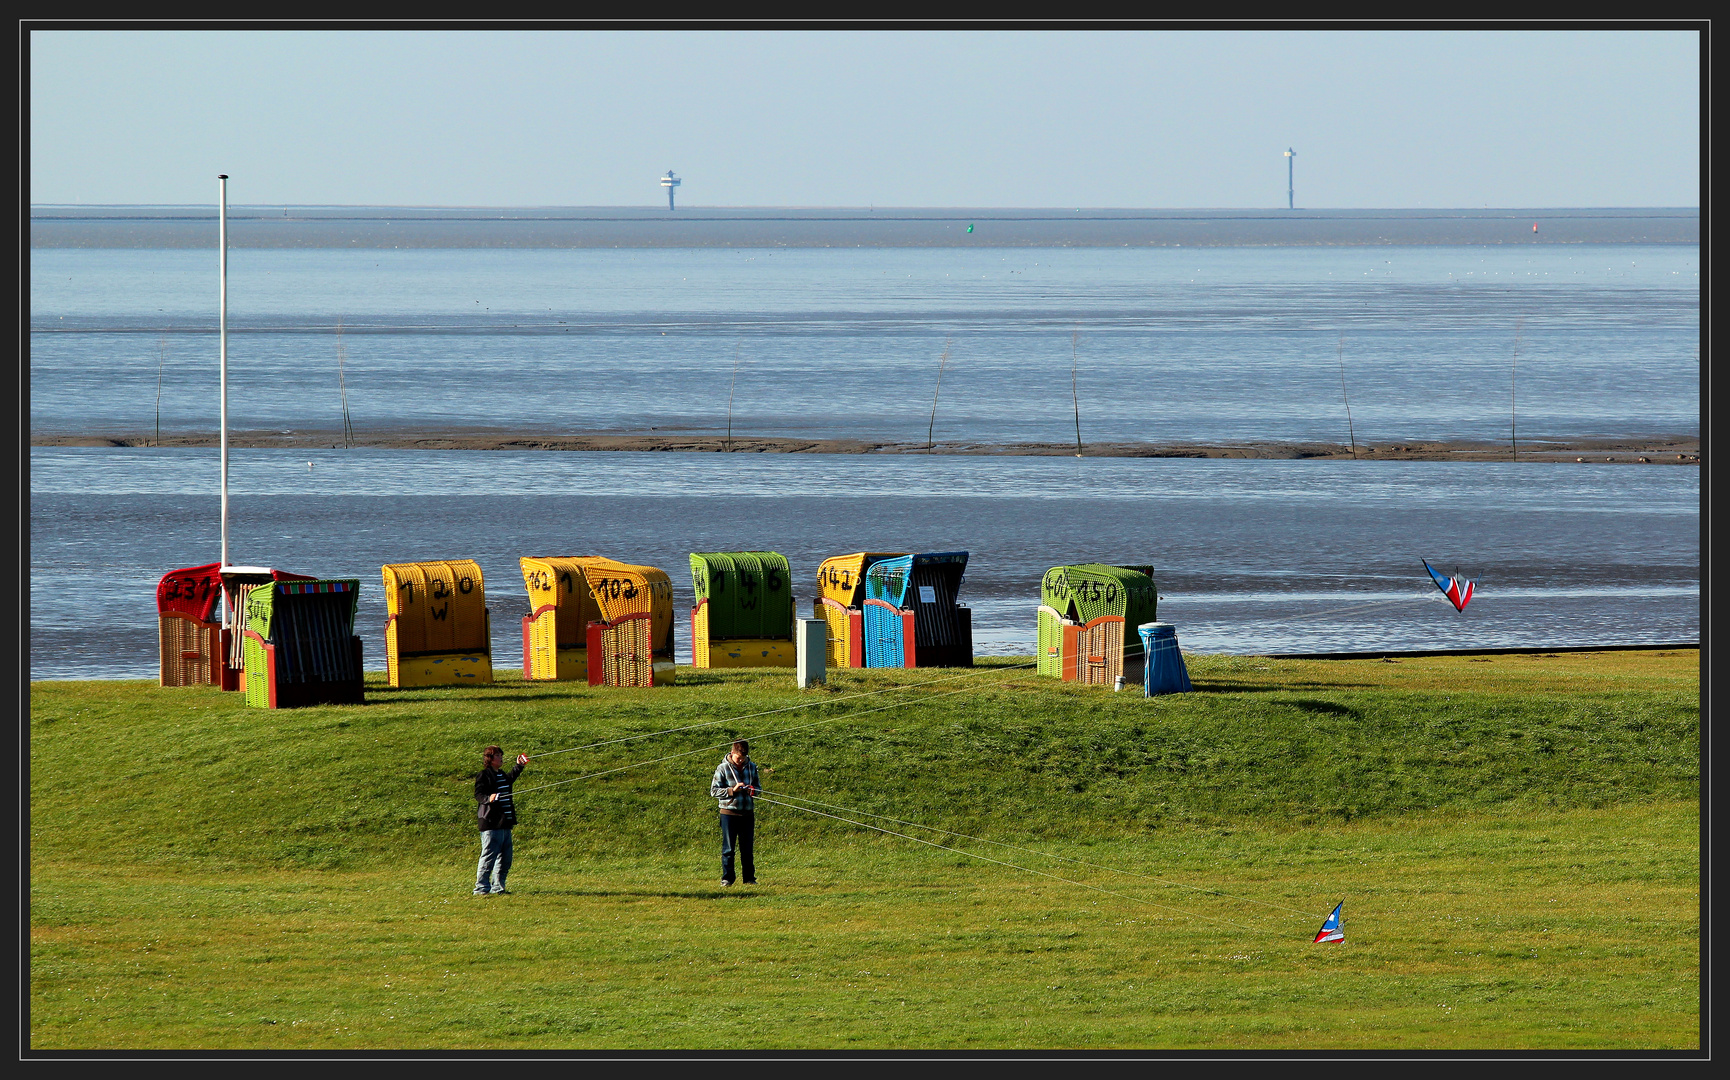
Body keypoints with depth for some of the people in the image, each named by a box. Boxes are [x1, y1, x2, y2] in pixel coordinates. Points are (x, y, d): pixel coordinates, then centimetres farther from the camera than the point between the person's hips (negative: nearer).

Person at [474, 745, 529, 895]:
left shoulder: (502, 775, 19)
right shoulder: (484, 776, -7)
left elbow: (510, 779, 43)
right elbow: (478, 795, -17)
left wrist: (519, 766, 43)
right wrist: (489, 798, -35)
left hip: (504, 824, 9)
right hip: (491, 824, -9)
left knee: (505, 859, 12)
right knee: (489, 856, -10)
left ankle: (498, 887, 20)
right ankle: (481, 887, -9)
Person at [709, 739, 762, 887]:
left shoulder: (751, 767, 7)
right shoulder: (723, 768, -4)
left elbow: (758, 786, 17)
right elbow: (714, 790, -5)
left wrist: (754, 790, -7)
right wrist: (732, 790, -18)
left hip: (747, 812, 3)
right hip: (729, 812, -3)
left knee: (747, 848, 6)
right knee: (728, 848, 0)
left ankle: (749, 878, 14)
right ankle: (726, 878, 6)